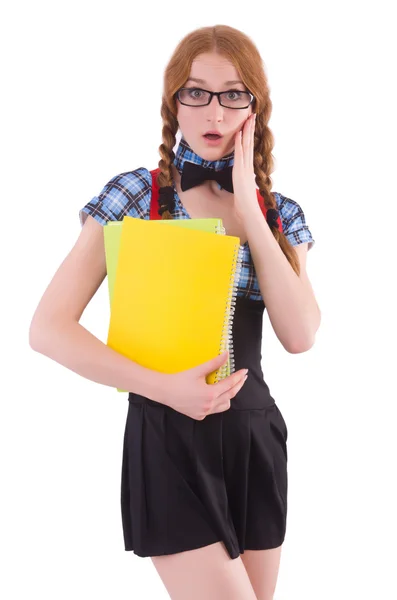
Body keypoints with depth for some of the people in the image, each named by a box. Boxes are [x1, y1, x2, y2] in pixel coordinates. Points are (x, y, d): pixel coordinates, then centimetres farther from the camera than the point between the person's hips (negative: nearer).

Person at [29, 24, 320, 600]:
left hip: (254, 433, 5)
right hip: (168, 436, -4)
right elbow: (49, 328, -11)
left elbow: (300, 335, -10)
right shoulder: (135, 195, -5)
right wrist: (163, 387, -21)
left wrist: (248, 210, -11)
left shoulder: (279, 213, 6)